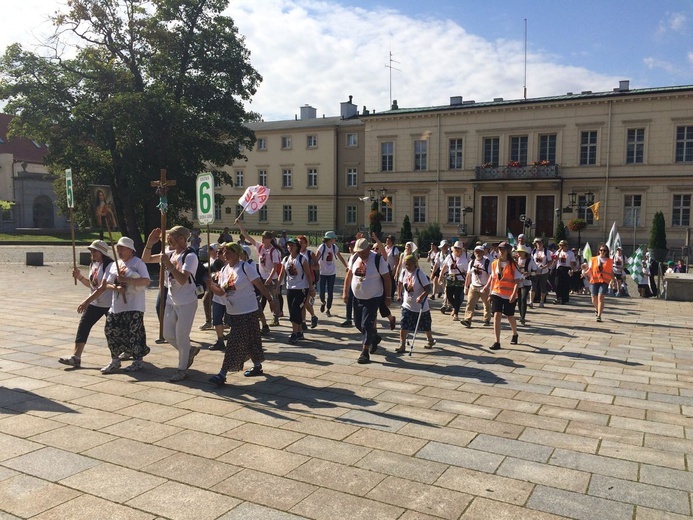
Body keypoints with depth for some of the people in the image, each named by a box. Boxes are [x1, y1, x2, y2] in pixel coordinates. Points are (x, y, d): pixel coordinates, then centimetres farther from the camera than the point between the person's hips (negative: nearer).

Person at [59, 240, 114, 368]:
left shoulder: (109, 265, -20)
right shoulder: (92, 264, 8)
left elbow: (103, 287, -27)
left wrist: (86, 302, -29)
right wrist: (80, 277, 0)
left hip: (109, 304, -8)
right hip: (94, 303, 8)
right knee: (83, 326, -4)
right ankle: (76, 356, -5)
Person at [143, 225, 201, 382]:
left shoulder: (190, 256, -18)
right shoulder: (171, 254, 5)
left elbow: (183, 279, -30)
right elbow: (146, 259, 10)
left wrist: (168, 263, -30)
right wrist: (149, 243, -5)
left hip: (187, 302, -8)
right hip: (171, 301, 8)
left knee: (181, 336, 1)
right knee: (168, 335, 14)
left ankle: (182, 369, 18)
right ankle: (190, 351, 37)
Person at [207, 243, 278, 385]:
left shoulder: (245, 268, -13)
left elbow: (260, 285, -11)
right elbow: (221, 292, 6)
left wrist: (271, 300, -10)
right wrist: (211, 284, -12)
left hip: (247, 311, -7)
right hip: (233, 313, 7)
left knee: (235, 343, -8)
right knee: (250, 341, 19)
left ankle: (223, 374, -7)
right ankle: (257, 366, 33)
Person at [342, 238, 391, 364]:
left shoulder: (377, 259, -17)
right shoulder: (355, 258, -1)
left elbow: (387, 278, -12)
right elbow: (349, 274, 11)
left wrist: (388, 297, -11)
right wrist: (345, 292, 8)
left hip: (373, 298, -6)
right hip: (357, 297, 7)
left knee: (366, 324, -9)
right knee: (358, 323, 15)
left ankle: (365, 353, 1)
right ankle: (374, 338, 41)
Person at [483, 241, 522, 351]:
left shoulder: (512, 264, -9)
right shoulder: (494, 263, 4)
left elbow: (517, 280, -11)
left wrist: (514, 294, -21)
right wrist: (488, 286, 14)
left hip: (509, 295, -2)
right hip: (497, 293, 3)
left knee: (510, 316, 13)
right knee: (497, 315, -10)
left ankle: (515, 335, 43)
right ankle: (497, 342, -6)